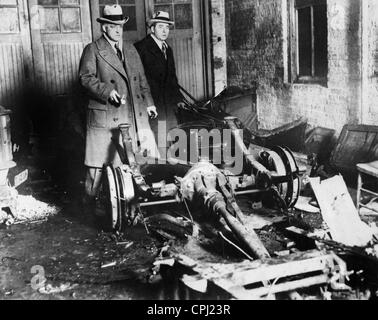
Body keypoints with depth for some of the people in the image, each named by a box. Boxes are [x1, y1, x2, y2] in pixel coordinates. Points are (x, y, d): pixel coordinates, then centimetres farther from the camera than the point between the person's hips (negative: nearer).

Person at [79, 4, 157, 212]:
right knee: (97, 160, -1)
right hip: (103, 115, -5)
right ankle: (91, 200, 11)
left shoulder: (131, 50, 19)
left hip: (129, 116, 5)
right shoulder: (92, 50, 0)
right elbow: (86, 77, -10)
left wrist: (148, 102, 14)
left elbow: (141, 79, 22)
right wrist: (108, 91, -22)